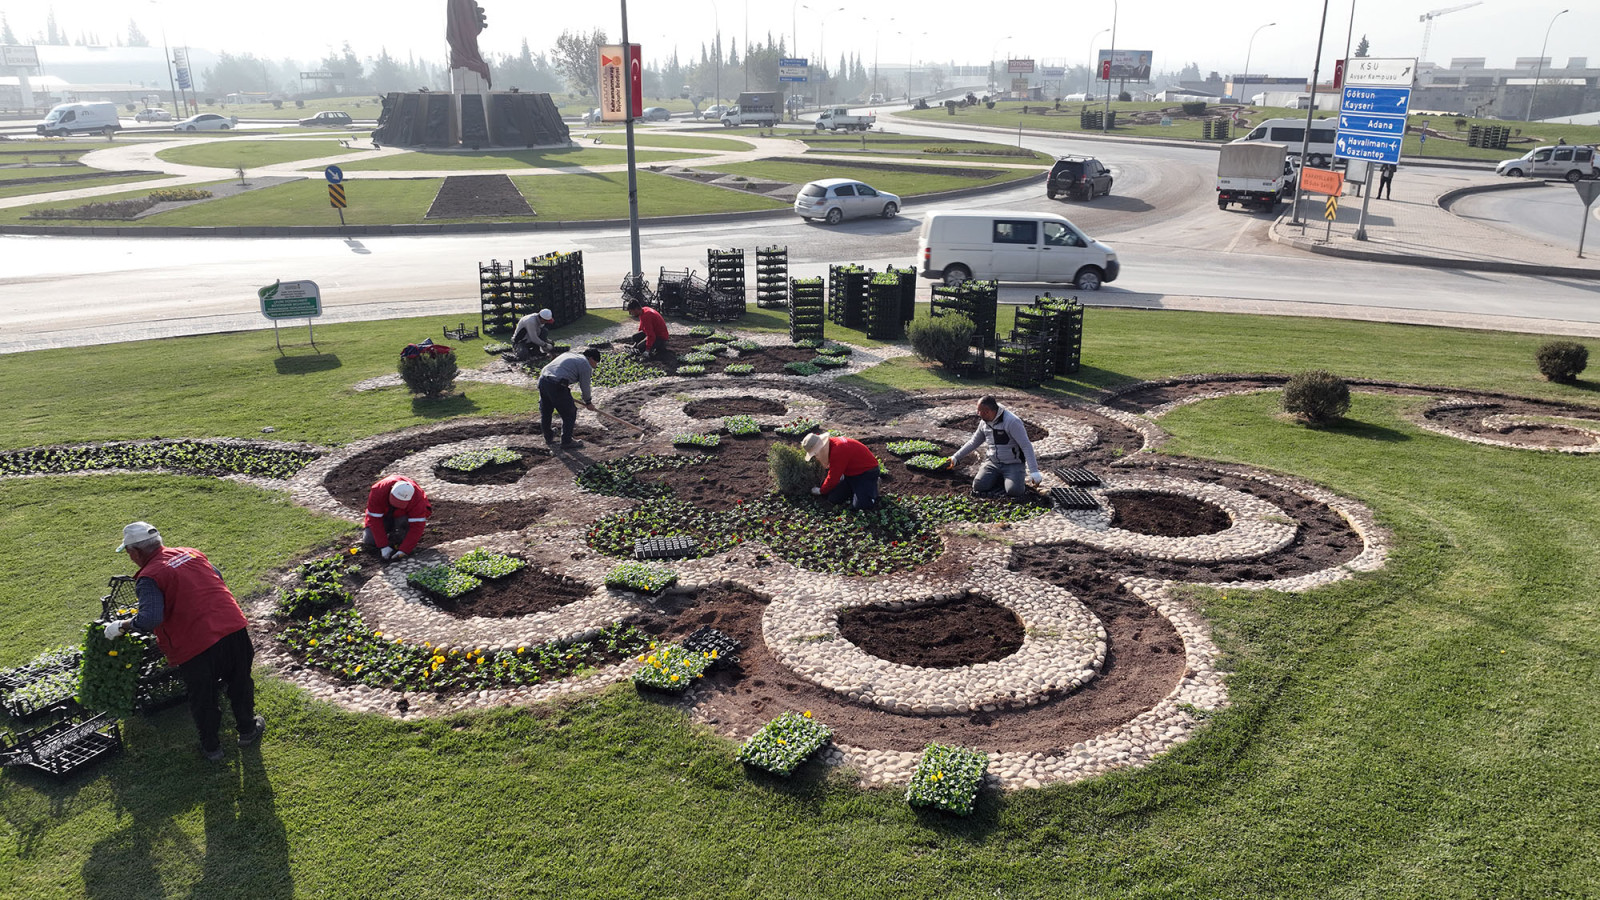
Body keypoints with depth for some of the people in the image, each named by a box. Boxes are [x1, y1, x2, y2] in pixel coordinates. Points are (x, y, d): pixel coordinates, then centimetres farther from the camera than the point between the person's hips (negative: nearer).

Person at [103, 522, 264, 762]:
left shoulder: (149, 578, -11)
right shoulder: (191, 553, 10)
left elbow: (150, 618, -24)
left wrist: (121, 626, -7)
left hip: (198, 645, -5)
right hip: (234, 627, 6)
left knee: (202, 699, 18)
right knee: (239, 682, 26)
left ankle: (211, 746, 33)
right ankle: (248, 729, 43)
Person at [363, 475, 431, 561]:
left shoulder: (417, 498, -37)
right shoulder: (378, 491, -34)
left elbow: (417, 526, -35)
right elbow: (375, 519, -30)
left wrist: (403, 551, -41)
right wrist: (384, 547, -34)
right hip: (384, 514, 2)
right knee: (369, 540, -11)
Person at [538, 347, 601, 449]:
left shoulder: (569, 354, 24)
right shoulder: (586, 365, 2)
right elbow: (585, 387, 6)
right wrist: (588, 402, 23)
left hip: (542, 379, 9)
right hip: (557, 386, -9)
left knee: (545, 412, 25)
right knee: (569, 414, 8)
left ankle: (548, 436, 44)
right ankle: (566, 442, 17)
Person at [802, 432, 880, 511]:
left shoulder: (838, 450, -32)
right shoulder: (831, 445, -2)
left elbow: (833, 477, -23)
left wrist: (820, 491, -7)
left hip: (867, 472, -9)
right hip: (851, 472, 9)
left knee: (858, 506, -24)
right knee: (832, 498, -4)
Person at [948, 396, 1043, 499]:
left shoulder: (1011, 421, -21)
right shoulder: (984, 422, 2)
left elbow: (1026, 446, -23)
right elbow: (973, 442, 17)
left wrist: (1034, 471, -28)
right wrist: (955, 458, 14)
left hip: (1013, 464, -6)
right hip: (993, 463, 6)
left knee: (1013, 491, -29)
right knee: (978, 486, -17)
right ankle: (1000, 478, 11)